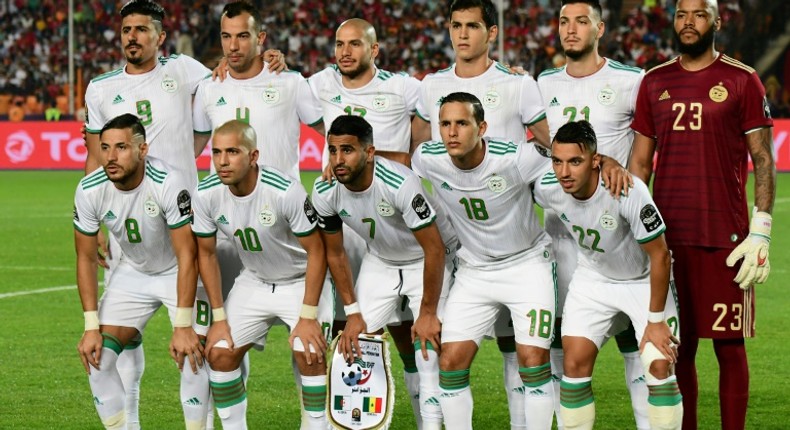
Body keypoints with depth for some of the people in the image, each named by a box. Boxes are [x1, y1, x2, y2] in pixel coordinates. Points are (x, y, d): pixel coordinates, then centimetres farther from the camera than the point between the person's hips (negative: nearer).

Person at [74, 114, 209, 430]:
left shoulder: (169, 184, -31)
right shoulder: (89, 191, -18)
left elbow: (187, 256, -27)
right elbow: (86, 258, -6)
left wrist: (183, 326, -28)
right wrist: (91, 326, -11)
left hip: (179, 273, -4)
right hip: (133, 273, 4)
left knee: (192, 355, -20)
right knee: (97, 355, -8)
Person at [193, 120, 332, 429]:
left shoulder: (285, 190, -31)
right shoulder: (207, 194, -17)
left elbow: (315, 250, -21)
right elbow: (206, 254, -2)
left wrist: (308, 317, -20)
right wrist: (219, 318, -3)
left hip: (300, 281, -5)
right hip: (253, 282, 5)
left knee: (310, 354, -21)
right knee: (219, 353, -5)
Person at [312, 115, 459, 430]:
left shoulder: (400, 183, -35)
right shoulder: (325, 192, -19)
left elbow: (434, 249, -28)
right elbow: (335, 253, -3)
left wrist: (427, 313, -23)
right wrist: (352, 312, -5)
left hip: (428, 259, -5)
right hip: (380, 260, 5)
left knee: (429, 342, -18)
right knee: (357, 342, -3)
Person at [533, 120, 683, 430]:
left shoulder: (628, 191, -35)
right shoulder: (546, 189, -22)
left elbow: (659, 255, -24)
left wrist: (656, 320, -19)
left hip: (644, 280, -3)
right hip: (593, 278, 4)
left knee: (660, 365, -16)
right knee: (575, 363, -8)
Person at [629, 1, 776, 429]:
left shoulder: (741, 81, 0)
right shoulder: (654, 82, 10)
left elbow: (763, 160, -1)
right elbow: (640, 161, 14)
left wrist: (760, 232, -8)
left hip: (724, 238, -3)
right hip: (667, 235, 3)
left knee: (730, 345, 0)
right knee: (677, 348, 7)